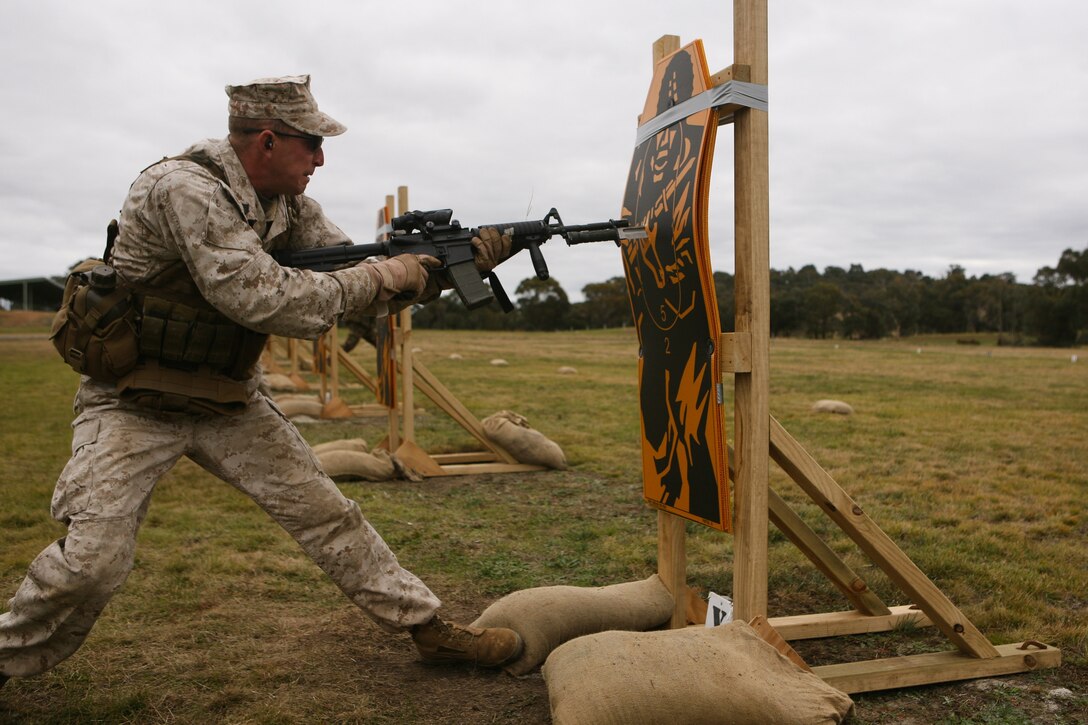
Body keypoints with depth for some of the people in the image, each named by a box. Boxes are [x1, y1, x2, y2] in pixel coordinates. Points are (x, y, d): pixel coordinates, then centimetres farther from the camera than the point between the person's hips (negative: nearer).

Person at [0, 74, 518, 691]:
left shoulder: (290, 203, -1)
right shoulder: (186, 188, -24)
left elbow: (355, 285, 1)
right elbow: (264, 300, -33)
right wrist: (387, 276, -26)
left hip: (230, 402, 6)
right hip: (133, 403, -6)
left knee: (327, 512, 3)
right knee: (93, 561, -14)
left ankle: (430, 626, 12)